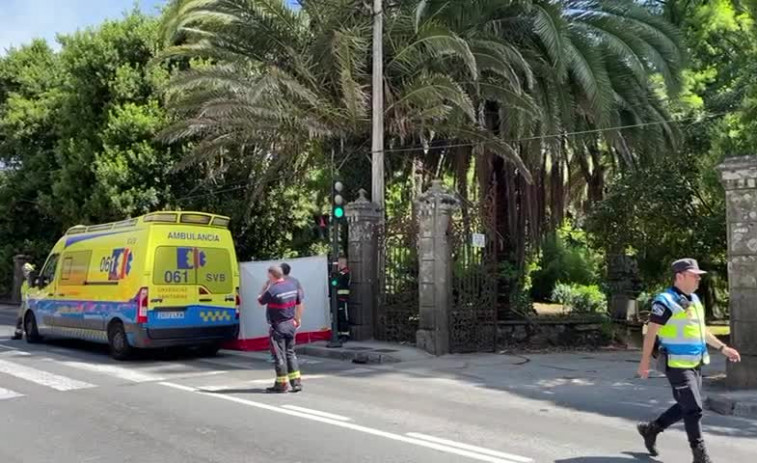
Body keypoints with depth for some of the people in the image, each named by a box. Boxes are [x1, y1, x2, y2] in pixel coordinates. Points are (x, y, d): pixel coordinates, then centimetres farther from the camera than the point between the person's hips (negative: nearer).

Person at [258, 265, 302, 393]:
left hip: (278, 326, -7)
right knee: (290, 352, 16)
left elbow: (260, 301, -5)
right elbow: (298, 303, 12)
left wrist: (266, 287, 2)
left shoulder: (272, 290, -21)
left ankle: (282, 384, 10)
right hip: (291, 324, 7)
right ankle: (296, 381, 15)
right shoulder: (292, 285, 1)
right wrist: (297, 318, 24)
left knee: (279, 355, 3)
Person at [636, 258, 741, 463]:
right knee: (693, 409, -5)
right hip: (677, 365, -9)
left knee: (686, 407, 15)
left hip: (695, 364, 9)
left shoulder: (694, 299, 13)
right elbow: (651, 332, -14)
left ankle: (651, 429, 30)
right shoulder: (665, 301, -14)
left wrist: (723, 348, 19)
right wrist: (645, 361, -15)